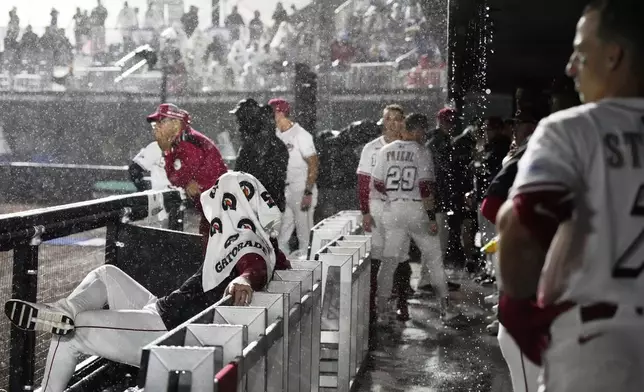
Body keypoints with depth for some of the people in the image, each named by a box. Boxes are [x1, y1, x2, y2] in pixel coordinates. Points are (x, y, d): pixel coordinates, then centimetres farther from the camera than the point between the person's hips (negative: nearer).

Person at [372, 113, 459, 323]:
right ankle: (446, 307, 8)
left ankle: (382, 307, 8)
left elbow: (378, 185, 5)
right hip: (416, 209, -3)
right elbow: (426, 188, -13)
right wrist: (432, 217, -9)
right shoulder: (422, 152, -8)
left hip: (392, 210, 3)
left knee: (389, 259, 9)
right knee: (433, 258, 7)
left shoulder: (385, 151, 3)